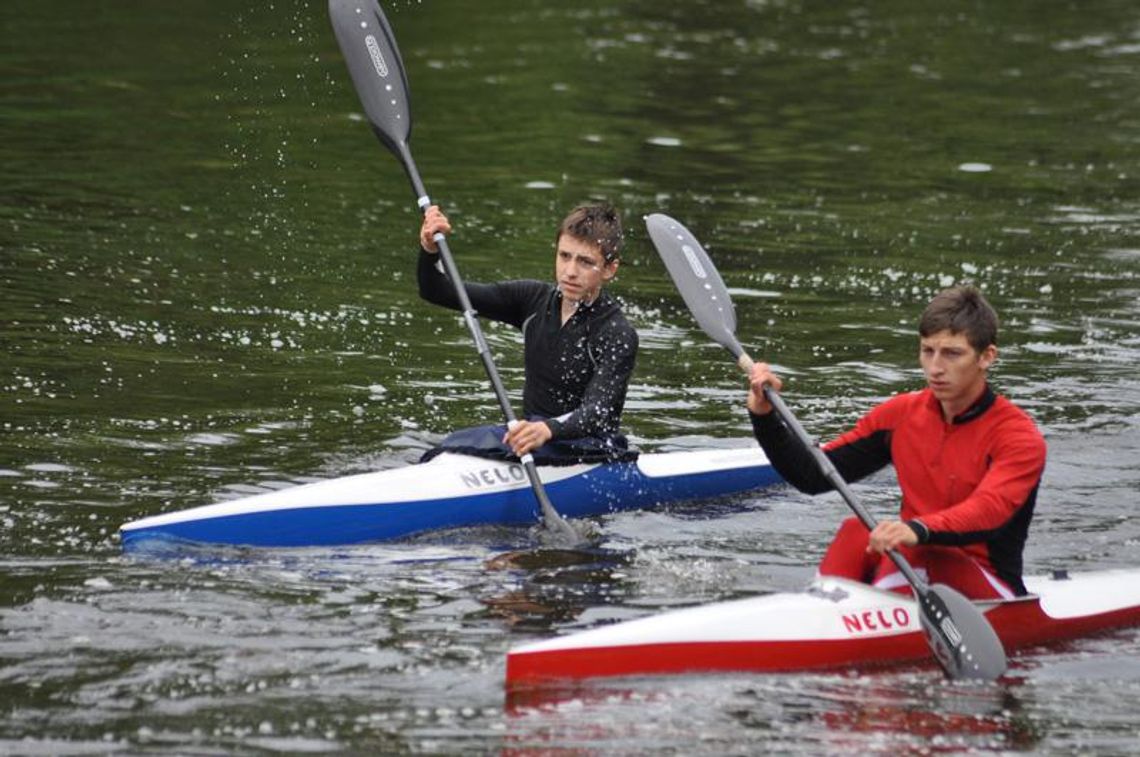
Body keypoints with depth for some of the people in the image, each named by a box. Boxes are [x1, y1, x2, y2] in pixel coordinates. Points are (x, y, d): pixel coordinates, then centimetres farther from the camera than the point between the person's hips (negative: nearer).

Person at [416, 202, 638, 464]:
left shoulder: (619, 336, -13)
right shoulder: (536, 300, 5)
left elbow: (597, 413, -26)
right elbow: (438, 292, 6)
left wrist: (547, 430, -48)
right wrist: (430, 251, -16)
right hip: (531, 431, 6)